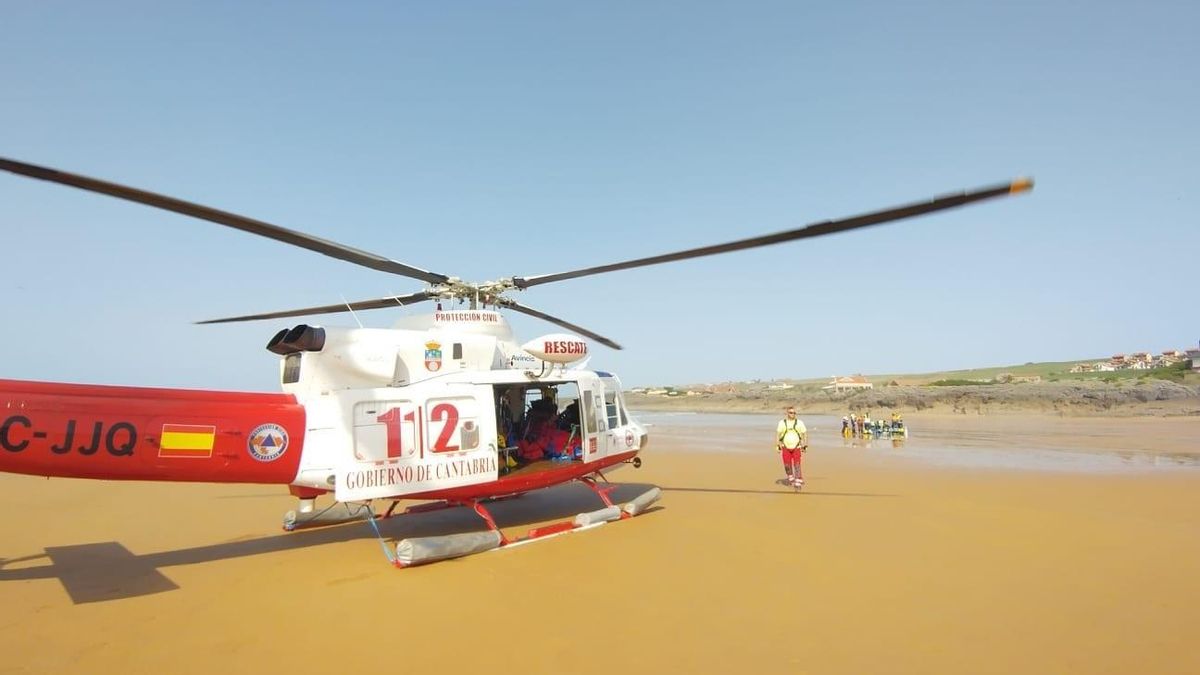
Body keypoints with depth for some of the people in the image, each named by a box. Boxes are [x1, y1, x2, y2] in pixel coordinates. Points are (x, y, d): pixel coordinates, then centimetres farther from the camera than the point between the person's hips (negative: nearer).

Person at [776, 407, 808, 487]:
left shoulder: (799, 423, -2)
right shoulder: (782, 423, -1)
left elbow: (805, 434, 4)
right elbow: (777, 434, 1)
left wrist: (805, 446, 0)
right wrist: (778, 446, -5)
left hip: (796, 448, -1)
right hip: (786, 447, 1)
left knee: (797, 465, -9)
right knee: (787, 465, 2)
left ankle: (798, 482, -4)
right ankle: (791, 477, 28)